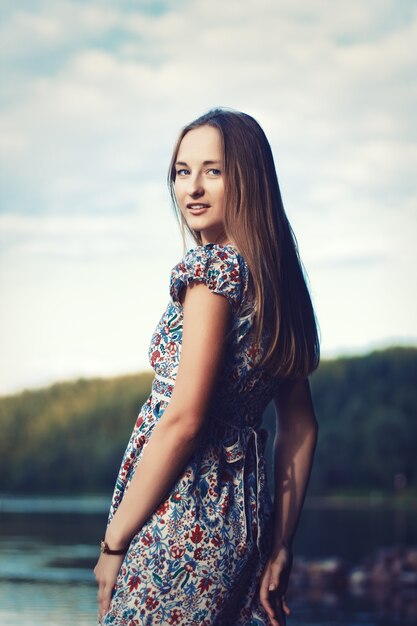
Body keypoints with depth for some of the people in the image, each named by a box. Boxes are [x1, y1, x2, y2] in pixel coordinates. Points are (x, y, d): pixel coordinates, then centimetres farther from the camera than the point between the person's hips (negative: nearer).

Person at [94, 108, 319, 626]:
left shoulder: (212, 267, -13)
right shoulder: (277, 276, 11)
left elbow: (183, 419, -18)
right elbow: (300, 426, 12)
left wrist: (114, 542, -12)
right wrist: (279, 546, 14)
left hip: (182, 518, -8)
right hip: (243, 520, 8)